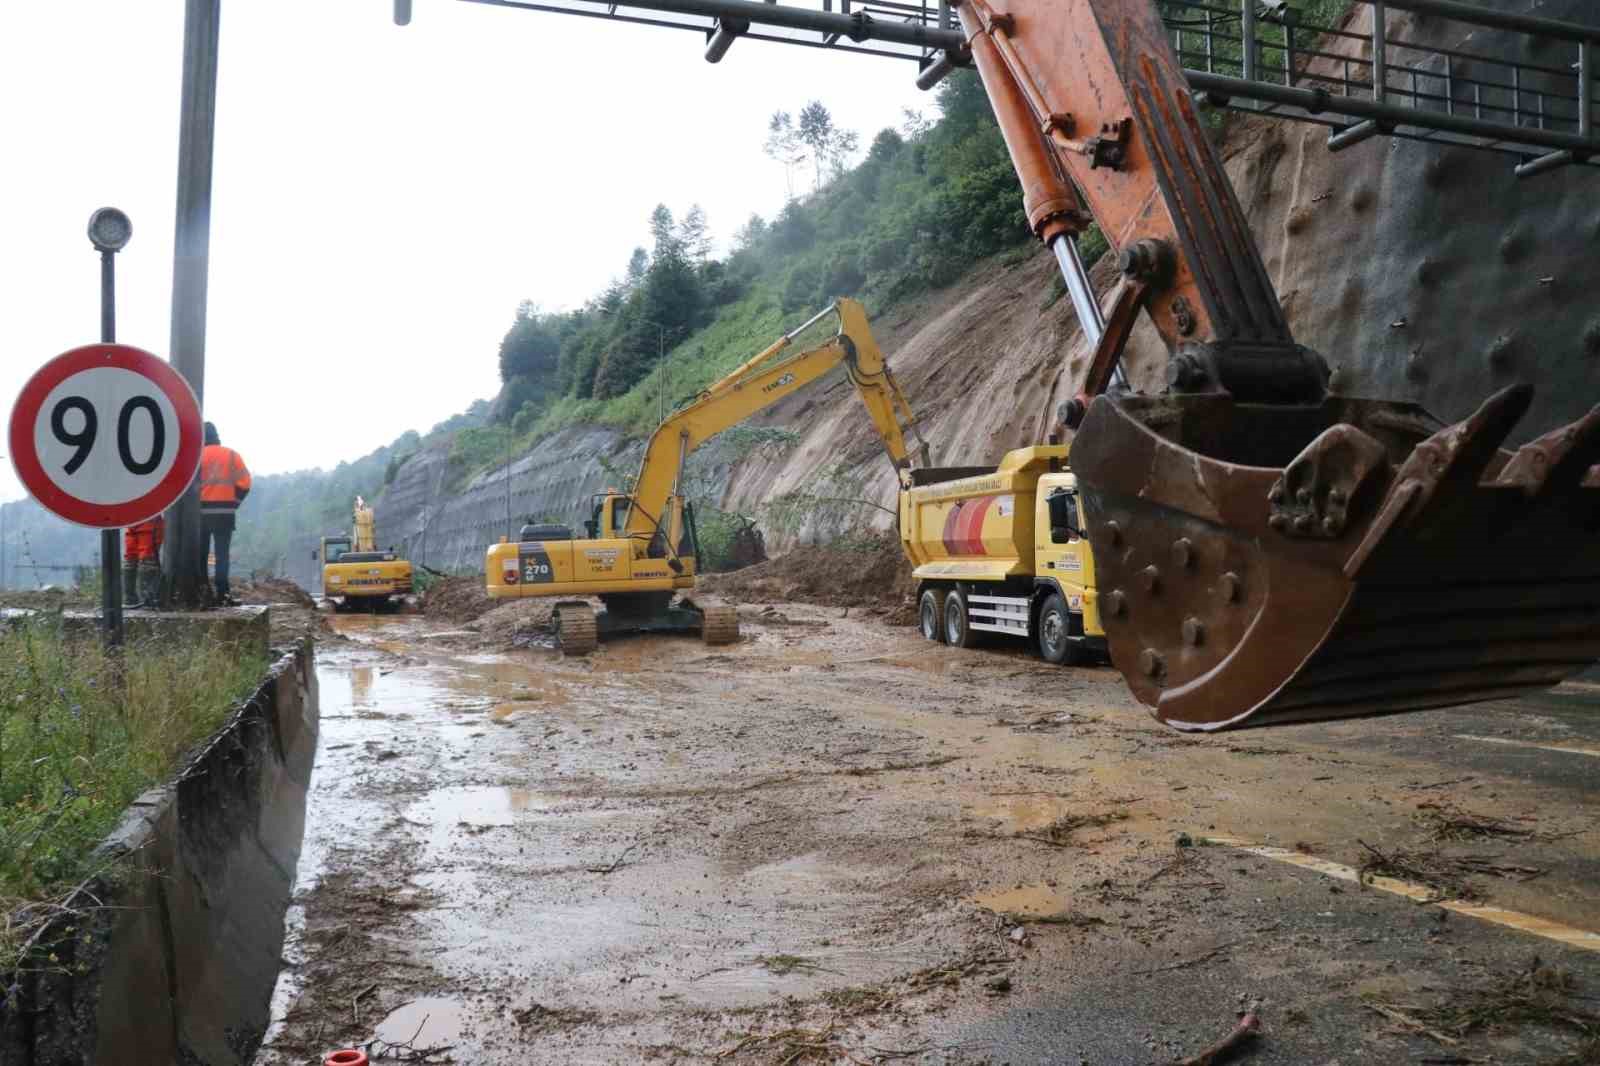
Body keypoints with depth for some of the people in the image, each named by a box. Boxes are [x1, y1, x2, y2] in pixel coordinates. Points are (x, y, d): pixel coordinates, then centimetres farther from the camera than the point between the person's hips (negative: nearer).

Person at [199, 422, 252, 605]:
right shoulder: (232, 455, 4)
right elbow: (244, 483, -1)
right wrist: (234, 502, 8)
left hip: (201, 511, 0)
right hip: (225, 512, 0)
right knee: (222, 553, 2)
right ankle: (222, 593, -5)